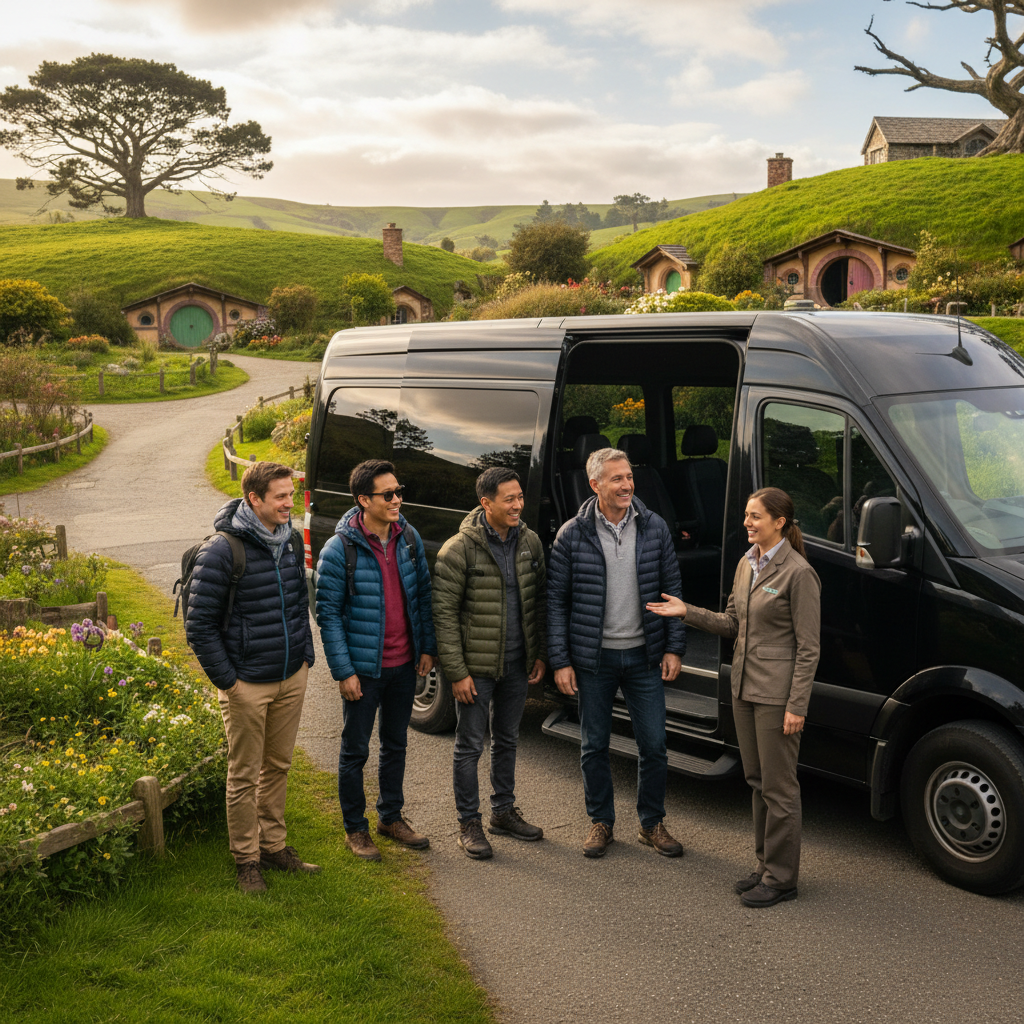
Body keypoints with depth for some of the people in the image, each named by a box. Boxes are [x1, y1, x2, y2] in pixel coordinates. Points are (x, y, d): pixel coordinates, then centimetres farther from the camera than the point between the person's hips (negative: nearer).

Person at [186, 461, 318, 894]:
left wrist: (305, 655, 13)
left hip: (292, 679, 6)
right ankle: (246, 859, 19)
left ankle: (273, 845, 30)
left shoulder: (290, 543, 5)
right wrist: (226, 680, -14)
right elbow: (199, 626, -14)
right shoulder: (221, 551, -16)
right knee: (245, 774, 5)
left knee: (279, 766, 16)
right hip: (247, 684, -6)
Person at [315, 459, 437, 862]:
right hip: (364, 668, -5)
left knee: (396, 743, 18)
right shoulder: (340, 549, -15)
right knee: (356, 750, 7)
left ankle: (391, 817, 35)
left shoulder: (409, 538, 1)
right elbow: (327, 613, -13)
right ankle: (355, 829, 23)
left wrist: (427, 647, 6)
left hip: (404, 665, 5)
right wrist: (343, 671, -15)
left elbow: (423, 594, 10)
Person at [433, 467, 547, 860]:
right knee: (470, 746, 5)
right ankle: (469, 824, 18)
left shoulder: (529, 542, 2)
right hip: (476, 667, -5)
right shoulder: (459, 549, -15)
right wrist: (456, 671, -16)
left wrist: (540, 653, 8)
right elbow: (444, 612, -14)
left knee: (507, 740, 18)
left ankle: (503, 812, 33)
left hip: (517, 665, 5)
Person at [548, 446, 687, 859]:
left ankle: (652, 823, 25)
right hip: (593, 658, -1)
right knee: (594, 746, 10)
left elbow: (672, 589, 5)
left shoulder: (654, 527, -1)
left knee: (654, 745, 6)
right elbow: (556, 600, -3)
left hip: (643, 655, 1)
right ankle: (601, 821, 28)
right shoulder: (572, 535, -6)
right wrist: (560, 661, -6)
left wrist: (674, 648, 1)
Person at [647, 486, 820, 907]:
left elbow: (808, 647, -14)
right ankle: (766, 864, 29)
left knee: (778, 786, 1)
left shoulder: (798, 573, -15)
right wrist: (687, 612, 3)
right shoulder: (746, 565, 10)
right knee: (758, 781, 16)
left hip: (777, 693, -8)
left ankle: (781, 877, 12)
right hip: (744, 687, 8)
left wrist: (797, 706, -17)